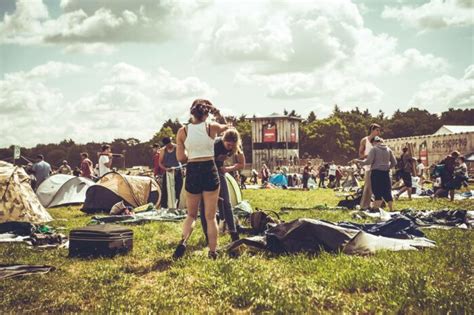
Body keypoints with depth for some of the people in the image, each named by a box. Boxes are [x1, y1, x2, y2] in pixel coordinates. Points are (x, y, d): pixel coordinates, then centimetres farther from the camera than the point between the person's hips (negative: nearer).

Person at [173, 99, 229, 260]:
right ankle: (212, 252, 12)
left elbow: (180, 158, 2)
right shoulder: (212, 127, -4)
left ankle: (183, 240, -8)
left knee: (191, 214, 17)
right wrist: (216, 112, 14)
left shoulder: (182, 131, -2)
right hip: (210, 171, -1)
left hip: (192, 172, 1)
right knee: (210, 216, 9)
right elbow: (226, 126, 21)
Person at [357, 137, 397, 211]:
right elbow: (394, 162, 12)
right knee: (387, 192, 10)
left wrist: (359, 161, 1)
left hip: (376, 172, -5)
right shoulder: (388, 149, 12)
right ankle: (391, 210, 13)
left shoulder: (374, 149, -4)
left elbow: (369, 161, -11)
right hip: (386, 173, 5)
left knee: (377, 192, -3)